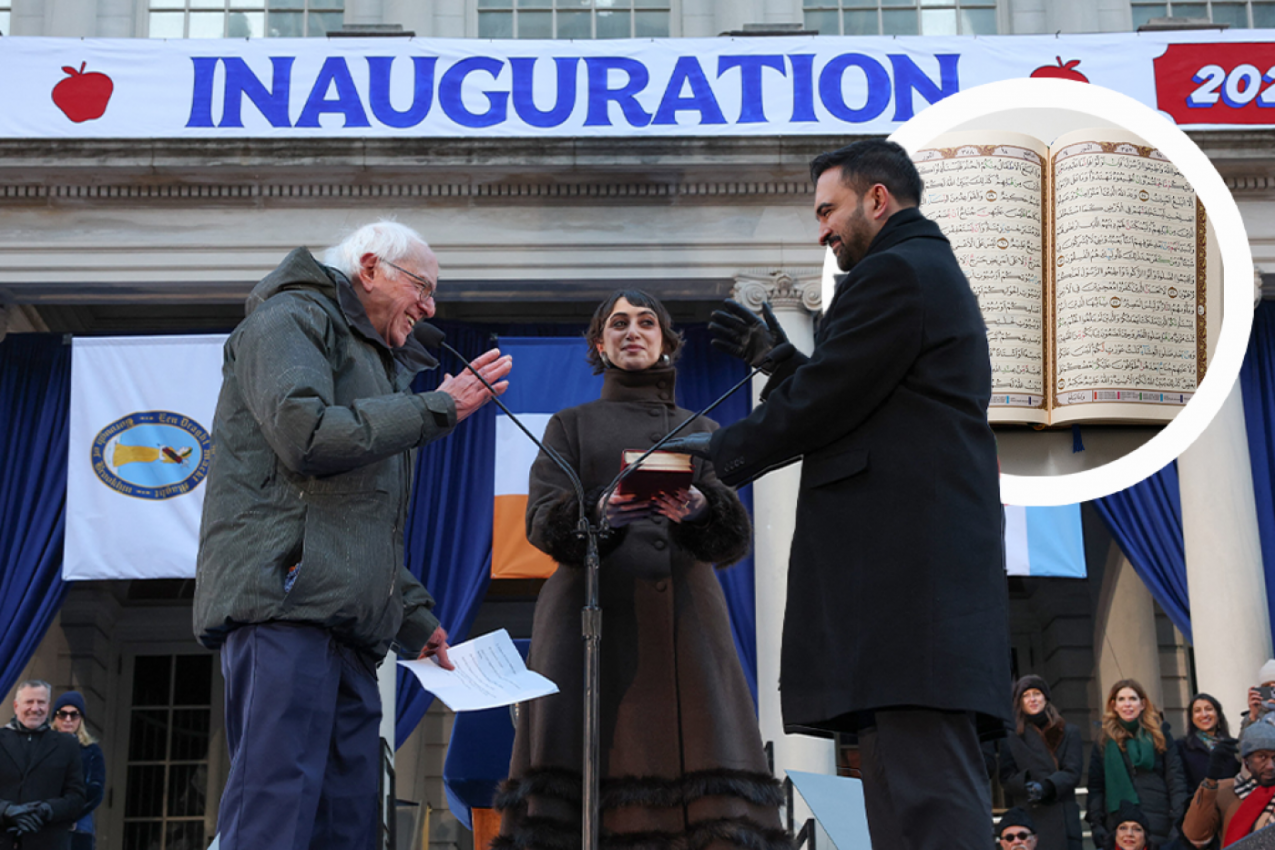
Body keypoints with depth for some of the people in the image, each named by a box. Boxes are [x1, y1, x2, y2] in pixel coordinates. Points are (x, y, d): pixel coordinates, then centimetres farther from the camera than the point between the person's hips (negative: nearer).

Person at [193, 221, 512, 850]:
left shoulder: (375, 362, 32)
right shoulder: (291, 319, 4)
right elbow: (307, 436, -15)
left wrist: (414, 617, 23)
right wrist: (438, 408, -7)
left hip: (351, 625, 9)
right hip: (285, 606, -9)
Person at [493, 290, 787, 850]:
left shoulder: (702, 432, 23)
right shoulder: (572, 425, 20)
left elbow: (735, 539, 10)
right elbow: (541, 520, 5)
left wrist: (700, 510, -13)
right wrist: (600, 512, -17)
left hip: (684, 620, 1)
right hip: (593, 611, -1)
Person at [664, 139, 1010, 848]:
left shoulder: (894, 273, -6)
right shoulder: (935, 272, 26)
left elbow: (824, 406, -10)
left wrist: (721, 451, 2)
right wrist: (779, 358, 23)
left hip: (908, 570, -11)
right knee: (903, 792, 9)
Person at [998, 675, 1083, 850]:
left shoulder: (1068, 733, 14)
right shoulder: (1011, 737, 14)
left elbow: (1073, 772, 3)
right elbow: (1006, 777, 7)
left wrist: (1045, 787, -15)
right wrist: (1026, 785, -15)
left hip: (1061, 819, 0)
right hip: (1026, 818, 0)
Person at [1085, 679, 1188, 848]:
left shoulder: (1159, 734, 11)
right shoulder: (1104, 742, 11)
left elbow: (1175, 777, 7)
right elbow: (1095, 786, 9)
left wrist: (1178, 818, -4)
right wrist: (1096, 823, -1)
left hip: (1158, 822, 0)